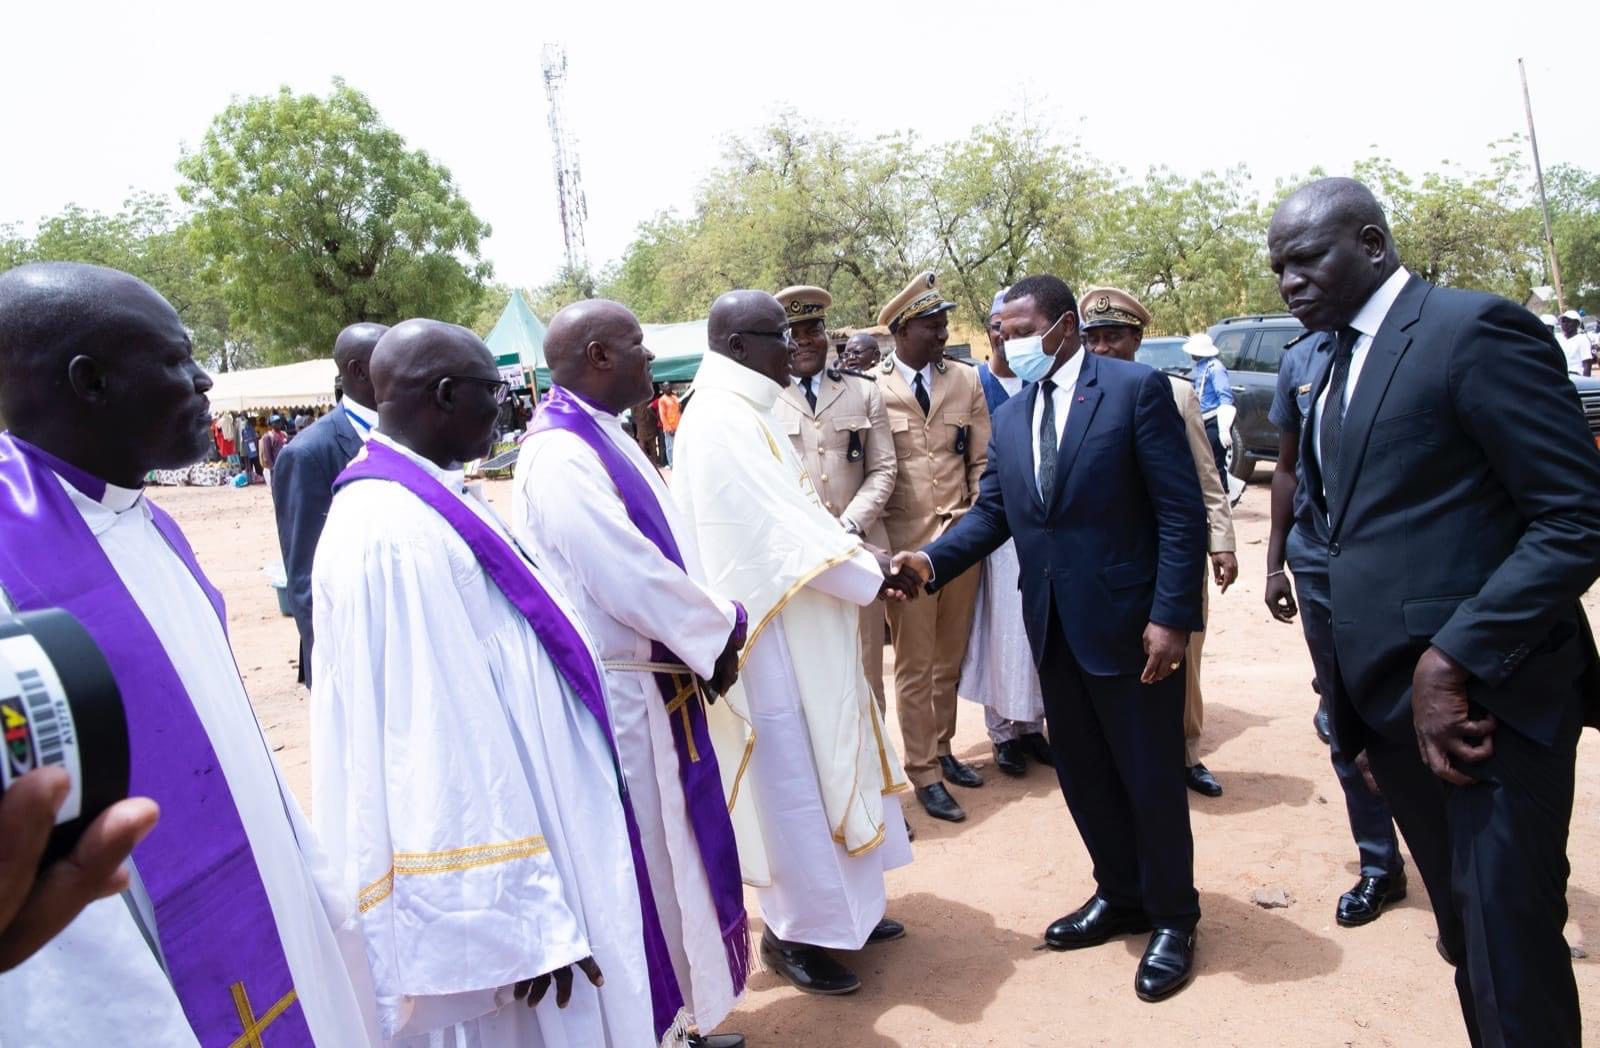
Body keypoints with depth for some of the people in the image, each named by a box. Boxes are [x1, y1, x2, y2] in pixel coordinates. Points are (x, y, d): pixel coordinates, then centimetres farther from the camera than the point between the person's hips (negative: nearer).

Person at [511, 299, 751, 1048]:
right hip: (618, 696, -10)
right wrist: (721, 630, -11)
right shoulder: (561, 456, -21)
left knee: (668, 854, 20)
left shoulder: (601, 439, 10)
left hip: (652, 685, 10)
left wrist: (706, 632, 0)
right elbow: (632, 577, -25)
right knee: (641, 865, 6)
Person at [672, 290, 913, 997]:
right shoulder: (720, 419, -19)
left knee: (830, 761, 18)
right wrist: (869, 573, -12)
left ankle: (843, 904, 35)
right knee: (791, 778, 3)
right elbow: (779, 527, -23)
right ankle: (793, 931, 22)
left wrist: (860, 553, 0)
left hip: (801, 627, 10)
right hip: (770, 635, -10)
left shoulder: (749, 412, 12)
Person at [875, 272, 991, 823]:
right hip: (905, 543, -4)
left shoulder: (967, 381, 9)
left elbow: (983, 461, 10)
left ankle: (942, 751, 29)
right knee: (914, 665, 4)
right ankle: (924, 774, 16)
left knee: (951, 658, 12)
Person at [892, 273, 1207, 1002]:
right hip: (1053, 626, 6)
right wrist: (931, 560, -11)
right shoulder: (1009, 418, 9)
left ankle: (1172, 918, 28)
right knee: (1082, 772, 16)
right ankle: (1119, 896, 36)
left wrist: (1171, 615, -18)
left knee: (1150, 775, 8)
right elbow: (992, 512, 7)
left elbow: (1182, 510, -12)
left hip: (1128, 620, -6)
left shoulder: (1136, 388, -9)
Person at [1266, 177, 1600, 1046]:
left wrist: (1452, 661, -21)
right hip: (1392, 702, 7)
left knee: (1512, 964, 2)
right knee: (1465, 939, 17)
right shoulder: (1336, 366, 15)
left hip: (1485, 700, -7)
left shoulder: (1476, 329, -9)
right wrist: (1359, 703, 11)